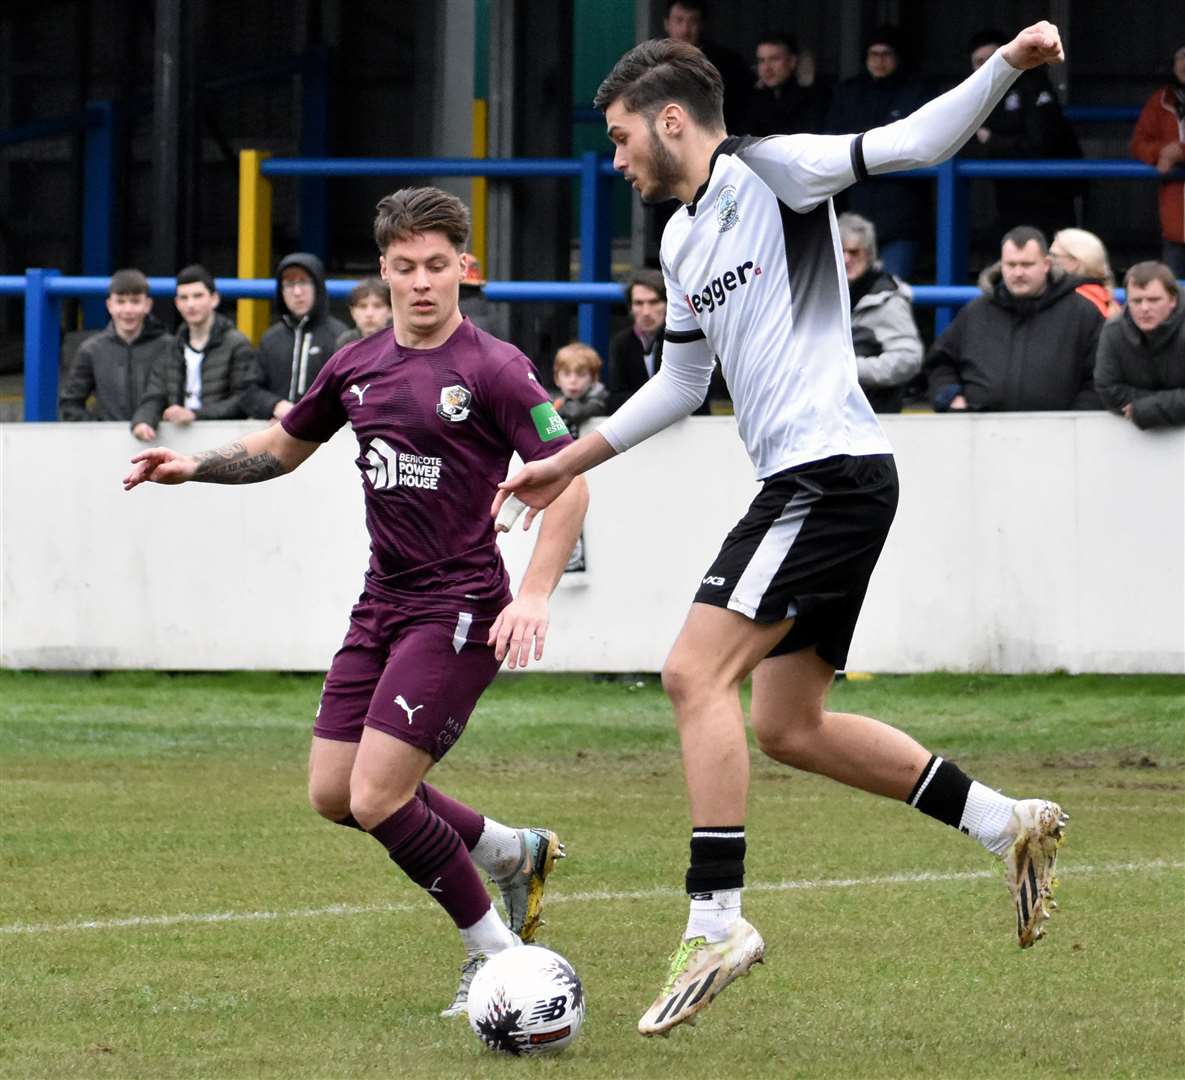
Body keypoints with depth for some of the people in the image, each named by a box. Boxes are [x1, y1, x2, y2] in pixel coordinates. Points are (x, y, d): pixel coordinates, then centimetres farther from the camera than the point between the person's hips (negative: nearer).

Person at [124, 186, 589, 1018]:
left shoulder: (494, 370, -12)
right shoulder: (356, 368, 8)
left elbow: (568, 484, -14)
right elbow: (285, 445, 25)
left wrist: (533, 596, -24)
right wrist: (194, 467, 9)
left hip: (459, 609, -8)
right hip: (382, 605, 8)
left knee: (376, 798, -15)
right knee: (333, 795, 8)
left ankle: (498, 954, 3)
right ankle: (514, 853, 27)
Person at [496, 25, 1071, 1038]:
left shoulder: (768, 172, -6)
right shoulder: (682, 242, 19)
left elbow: (911, 144, -16)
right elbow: (681, 382, 30)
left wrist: (1006, 66, -31)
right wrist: (569, 463, 32)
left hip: (831, 467, -10)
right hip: (804, 483, 10)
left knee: (698, 675, -17)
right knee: (788, 728, 11)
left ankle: (715, 920, -18)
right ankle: (1008, 823, 18)